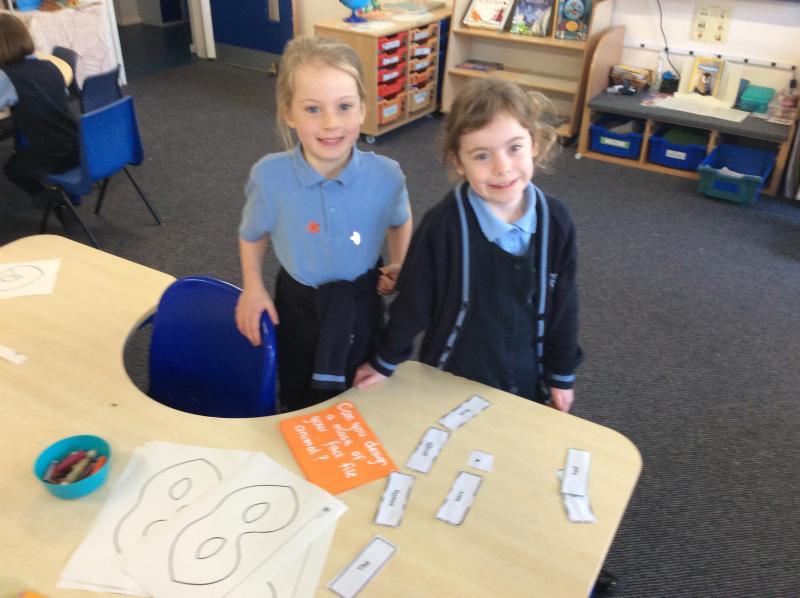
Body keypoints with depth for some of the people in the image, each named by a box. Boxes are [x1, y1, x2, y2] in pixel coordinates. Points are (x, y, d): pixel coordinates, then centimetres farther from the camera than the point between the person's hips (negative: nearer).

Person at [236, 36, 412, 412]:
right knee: (297, 405, 23)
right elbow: (252, 234, -1)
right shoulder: (269, 175, -24)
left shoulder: (386, 175, -22)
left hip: (360, 304, 0)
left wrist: (399, 267, 0)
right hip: (297, 304, 0)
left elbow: (400, 222, 4)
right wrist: (253, 289, -1)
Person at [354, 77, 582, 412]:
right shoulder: (443, 224, -26)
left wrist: (562, 373, 6)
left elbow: (562, 304, -2)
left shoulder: (555, 221, -14)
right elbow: (413, 302, -12)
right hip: (452, 379, -2)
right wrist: (385, 362, -1)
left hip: (526, 381, 3)